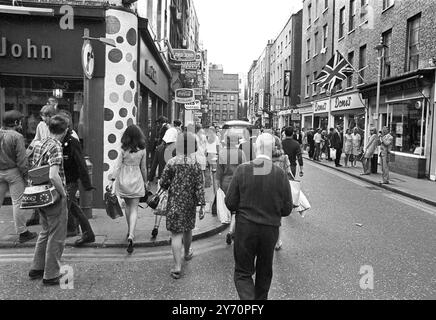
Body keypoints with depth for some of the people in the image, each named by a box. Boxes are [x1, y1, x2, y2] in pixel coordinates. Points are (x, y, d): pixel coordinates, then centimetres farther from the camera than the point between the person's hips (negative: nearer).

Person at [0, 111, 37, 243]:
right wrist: (25, 173, -8)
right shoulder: (17, 137, -14)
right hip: (13, 172, -6)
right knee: (18, 202, 0)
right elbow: (21, 159, -16)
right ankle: (22, 232, 7)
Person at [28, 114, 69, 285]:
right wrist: (63, 193, -17)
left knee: (45, 232, 23)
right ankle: (51, 275, 15)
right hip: (55, 198, -9)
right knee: (56, 237, 5)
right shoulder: (56, 147, -19)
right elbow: (53, 176, -30)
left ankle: (37, 268, 33)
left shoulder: (39, 145, 8)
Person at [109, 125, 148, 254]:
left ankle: (130, 232, 31)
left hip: (124, 179, 1)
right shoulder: (142, 150, -4)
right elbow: (143, 168, 3)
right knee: (134, 209, 1)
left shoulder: (124, 149, -7)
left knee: (127, 206, 19)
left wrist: (112, 179, -3)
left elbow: (118, 165, -8)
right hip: (136, 179, -1)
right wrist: (145, 181, 15)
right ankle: (131, 235, -14)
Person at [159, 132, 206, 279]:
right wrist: (201, 206, -3)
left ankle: (177, 266, -3)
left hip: (174, 202, -2)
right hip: (190, 203, 2)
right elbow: (199, 187, -7)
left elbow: (163, 183, -6)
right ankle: (187, 253, 45)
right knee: (187, 230, 22)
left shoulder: (172, 162, -9)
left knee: (176, 234, 0)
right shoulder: (196, 165, -6)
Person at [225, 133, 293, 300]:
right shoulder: (280, 174, -10)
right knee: (264, 272, 23)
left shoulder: (242, 170, -12)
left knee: (243, 273, 11)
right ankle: (261, 297, 40)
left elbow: (230, 203, -9)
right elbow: (286, 209, -3)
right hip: (270, 230, 2)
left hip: (245, 229, -2)